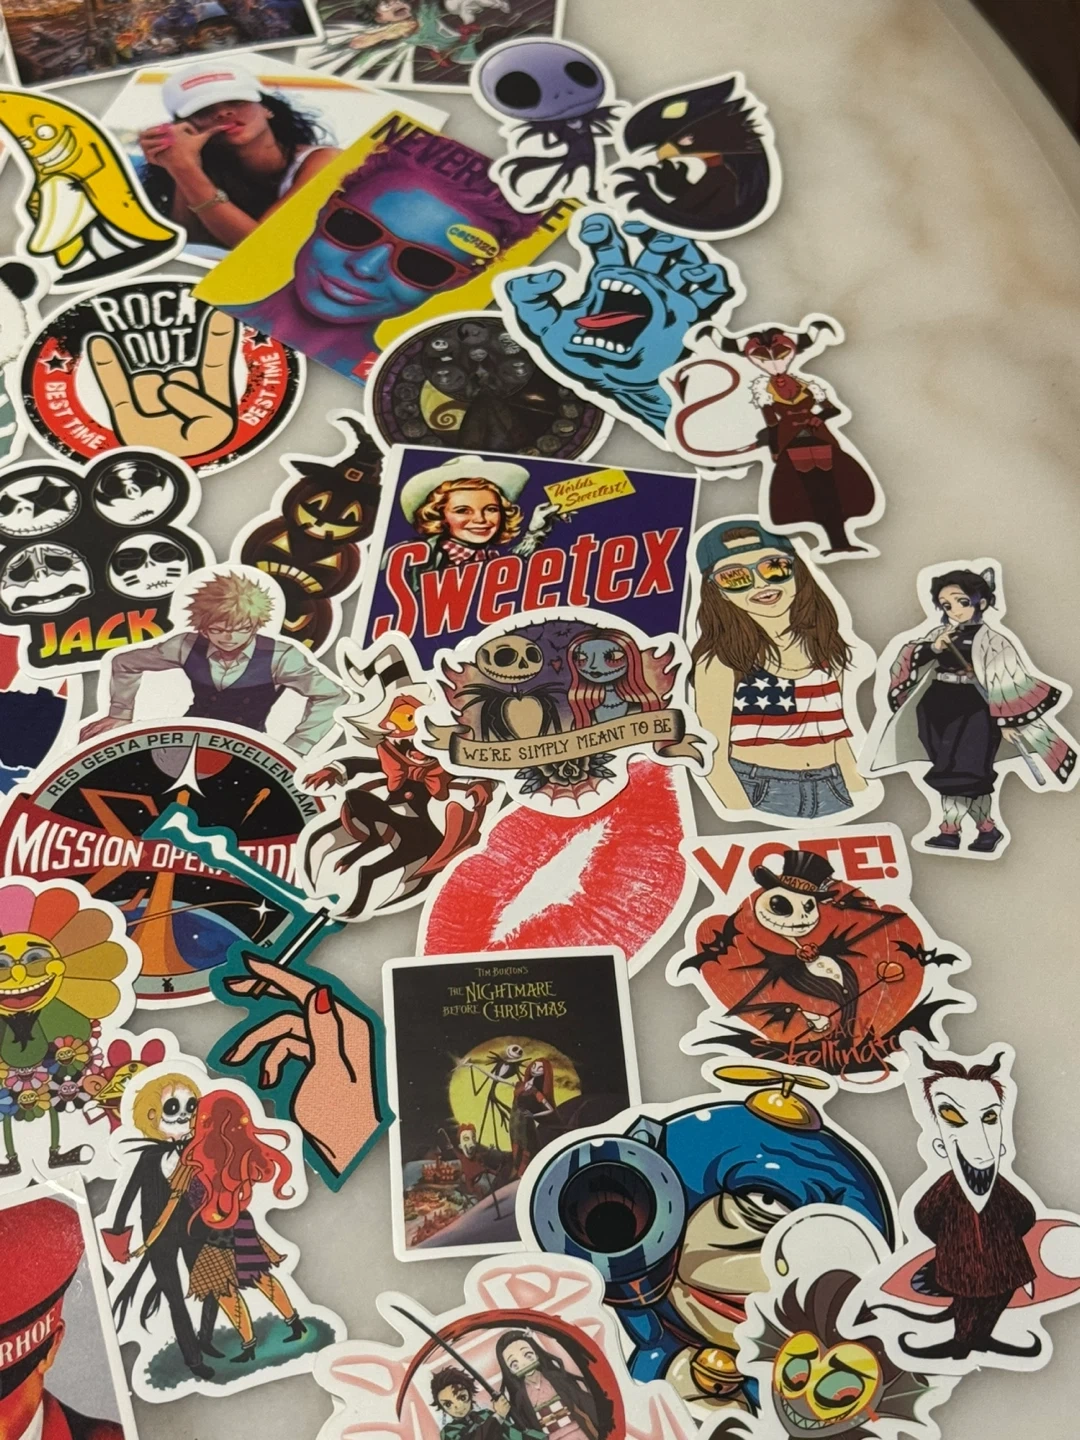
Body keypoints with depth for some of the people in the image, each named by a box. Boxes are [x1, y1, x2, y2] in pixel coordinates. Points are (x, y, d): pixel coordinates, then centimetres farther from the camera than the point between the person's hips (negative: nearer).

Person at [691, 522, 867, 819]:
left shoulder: (824, 646, 8)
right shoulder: (722, 657, -9)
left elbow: (837, 734, 13)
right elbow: (714, 760, -13)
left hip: (832, 793, 5)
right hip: (755, 794, -5)